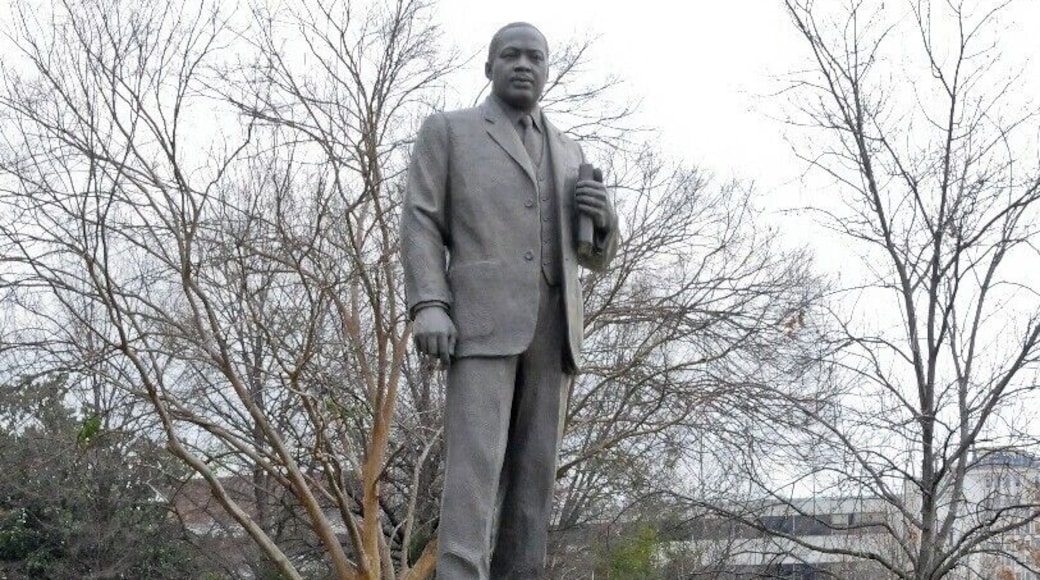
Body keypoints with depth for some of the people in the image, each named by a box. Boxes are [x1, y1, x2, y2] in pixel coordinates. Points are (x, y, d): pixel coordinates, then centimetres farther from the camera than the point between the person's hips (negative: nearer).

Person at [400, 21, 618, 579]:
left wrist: (601, 217, -2)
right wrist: (428, 307, -17)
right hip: (481, 320, -5)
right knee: (476, 463, -19)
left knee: (532, 473, -1)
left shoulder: (567, 153, 23)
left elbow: (592, 255, 23)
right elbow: (421, 225, 0)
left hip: (550, 328, 5)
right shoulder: (447, 131, 10)